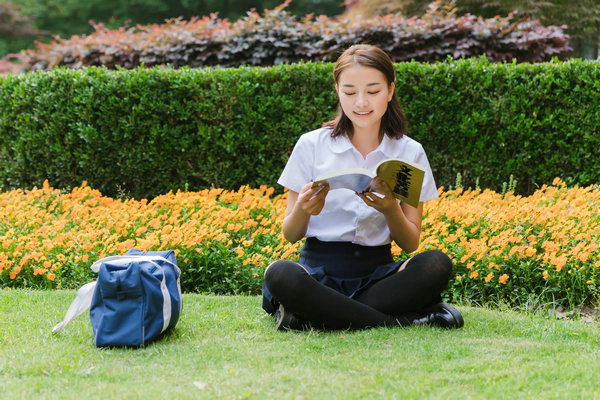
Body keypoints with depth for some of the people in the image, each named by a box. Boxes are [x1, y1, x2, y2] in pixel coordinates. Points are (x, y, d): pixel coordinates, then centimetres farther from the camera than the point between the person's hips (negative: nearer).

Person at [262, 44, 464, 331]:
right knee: (280, 274, -36)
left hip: (377, 273, 2)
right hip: (321, 271, -1)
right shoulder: (311, 145, 3)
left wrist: (391, 210, -17)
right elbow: (290, 235, 4)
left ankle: (312, 315, -25)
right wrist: (303, 209, -18)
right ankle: (402, 319, -26)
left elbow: (411, 243, 4)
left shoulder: (410, 153, 7)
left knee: (437, 265, -29)